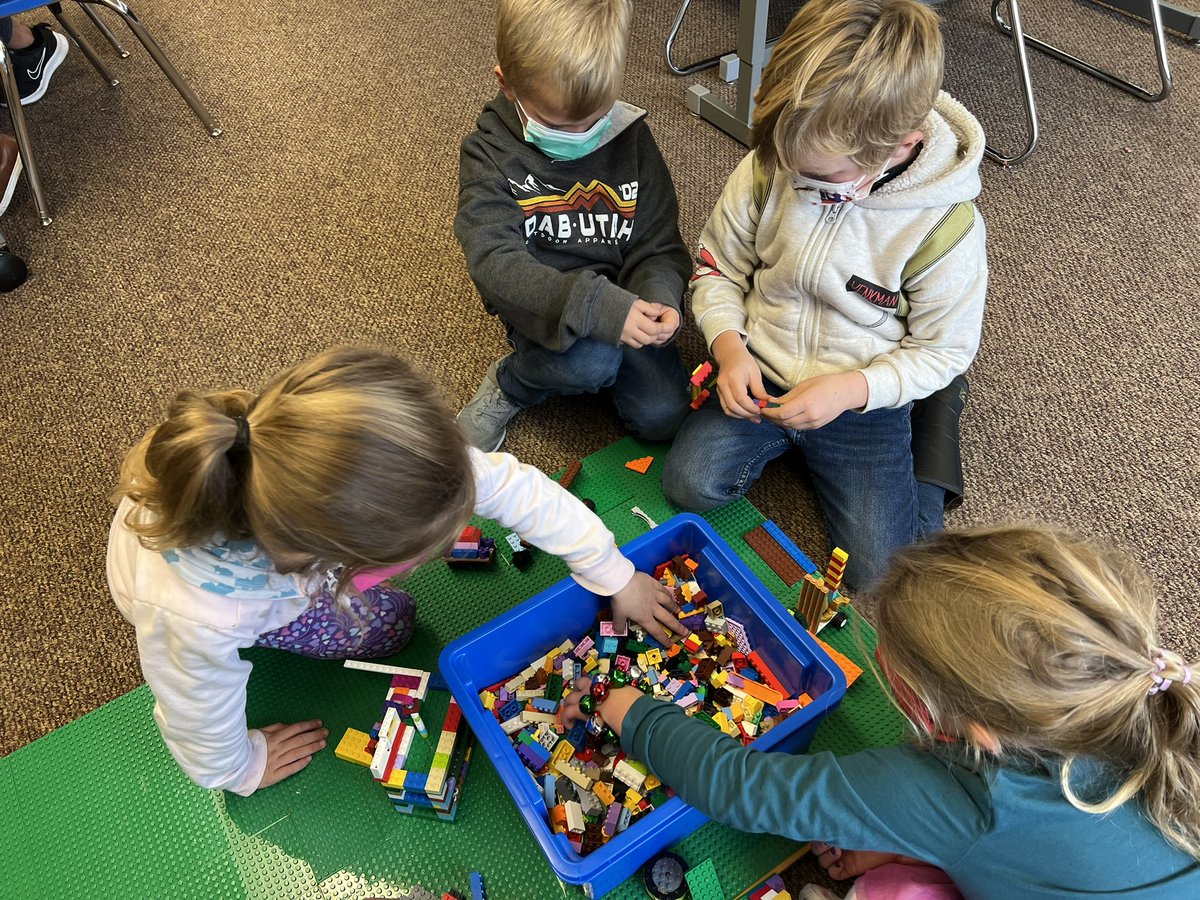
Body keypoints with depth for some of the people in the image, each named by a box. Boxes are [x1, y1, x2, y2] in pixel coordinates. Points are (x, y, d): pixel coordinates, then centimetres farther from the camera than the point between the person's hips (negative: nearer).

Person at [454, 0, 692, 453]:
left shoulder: (631, 138, -5)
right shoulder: (488, 153, -13)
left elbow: (659, 245, -1)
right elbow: (495, 263, -25)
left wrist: (659, 299, -25)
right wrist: (595, 307, -37)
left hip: (622, 300, 3)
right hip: (546, 309, -3)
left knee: (663, 415, -12)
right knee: (592, 359, -34)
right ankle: (509, 383, 0)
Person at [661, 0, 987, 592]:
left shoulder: (945, 229, -21)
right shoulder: (768, 169, -14)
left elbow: (943, 347, -9)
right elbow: (718, 263, 0)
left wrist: (849, 390, -24)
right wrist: (729, 346, -18)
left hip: (866, 400, -2)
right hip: (758, 376, 3)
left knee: (881, 572, -4)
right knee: (689, 483, -15)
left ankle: (933, 415, 19)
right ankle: (781, 438, 14)